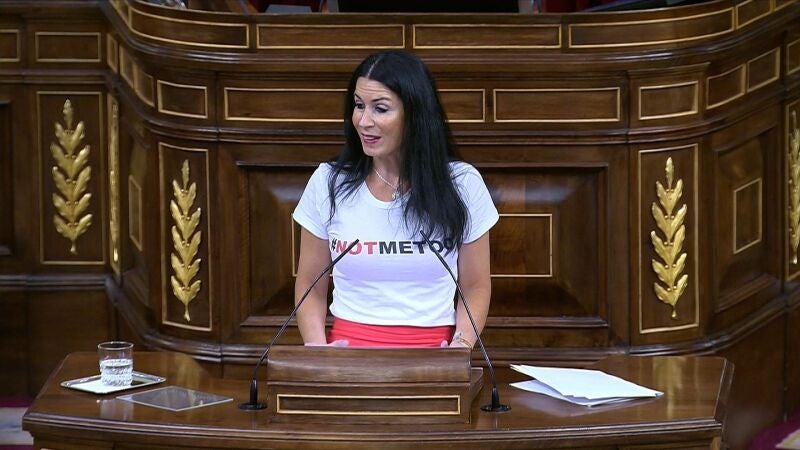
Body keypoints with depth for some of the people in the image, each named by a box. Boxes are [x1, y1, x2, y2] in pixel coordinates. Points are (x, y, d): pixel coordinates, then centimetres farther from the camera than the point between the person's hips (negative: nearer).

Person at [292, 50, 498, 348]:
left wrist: (461, 345, -6)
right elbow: (311, 289, 12)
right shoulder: (327, 183, 6)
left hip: (432, 360, 0)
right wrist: (317, 347, -6)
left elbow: (476, 287, 12)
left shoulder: (462, 184, 4)